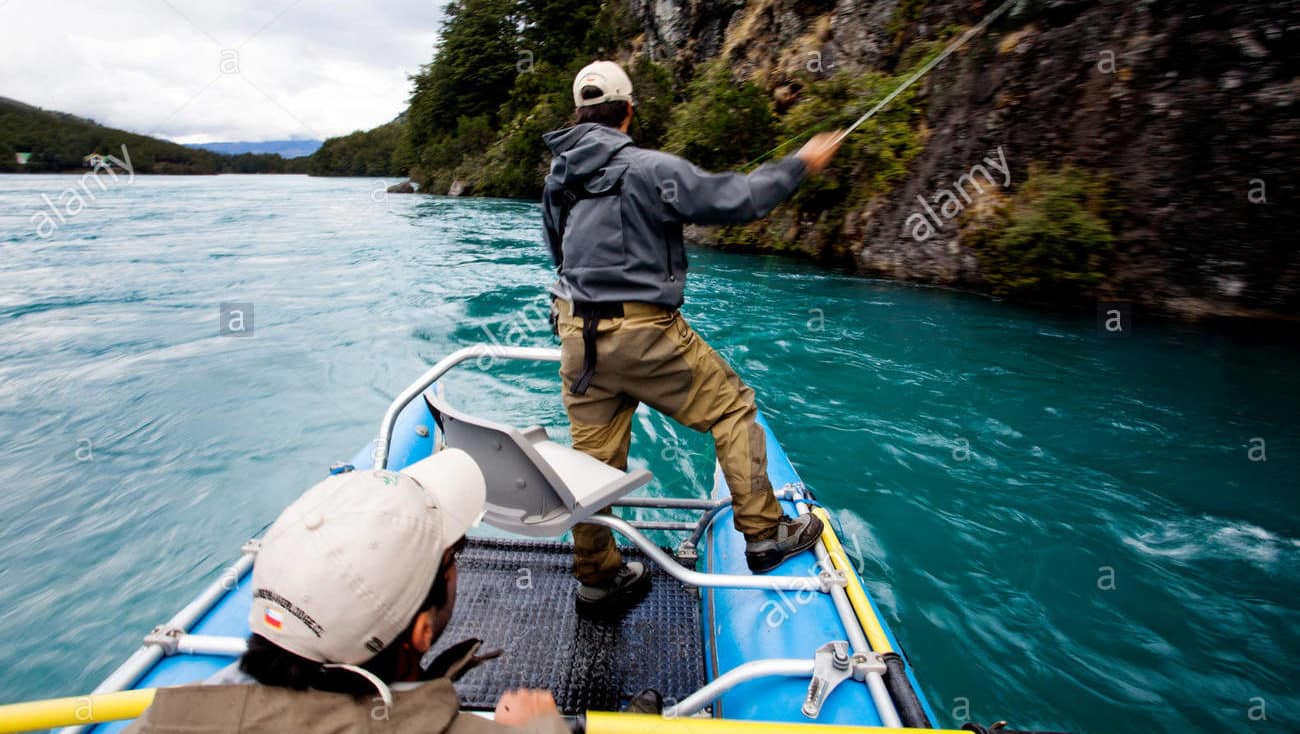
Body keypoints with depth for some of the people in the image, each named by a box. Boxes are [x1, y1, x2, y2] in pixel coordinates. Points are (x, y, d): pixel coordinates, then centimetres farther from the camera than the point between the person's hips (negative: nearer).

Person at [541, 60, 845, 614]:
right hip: (642, 333, -7)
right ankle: (765, 533, 15)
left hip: (576, 333, 7)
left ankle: (597, 577, 25)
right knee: (732, 406, 9)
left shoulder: (557, 175, 11)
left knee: (594, 454, 12)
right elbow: (737, 200, -8)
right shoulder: (650, 169, -11)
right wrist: (800, 164, 6)